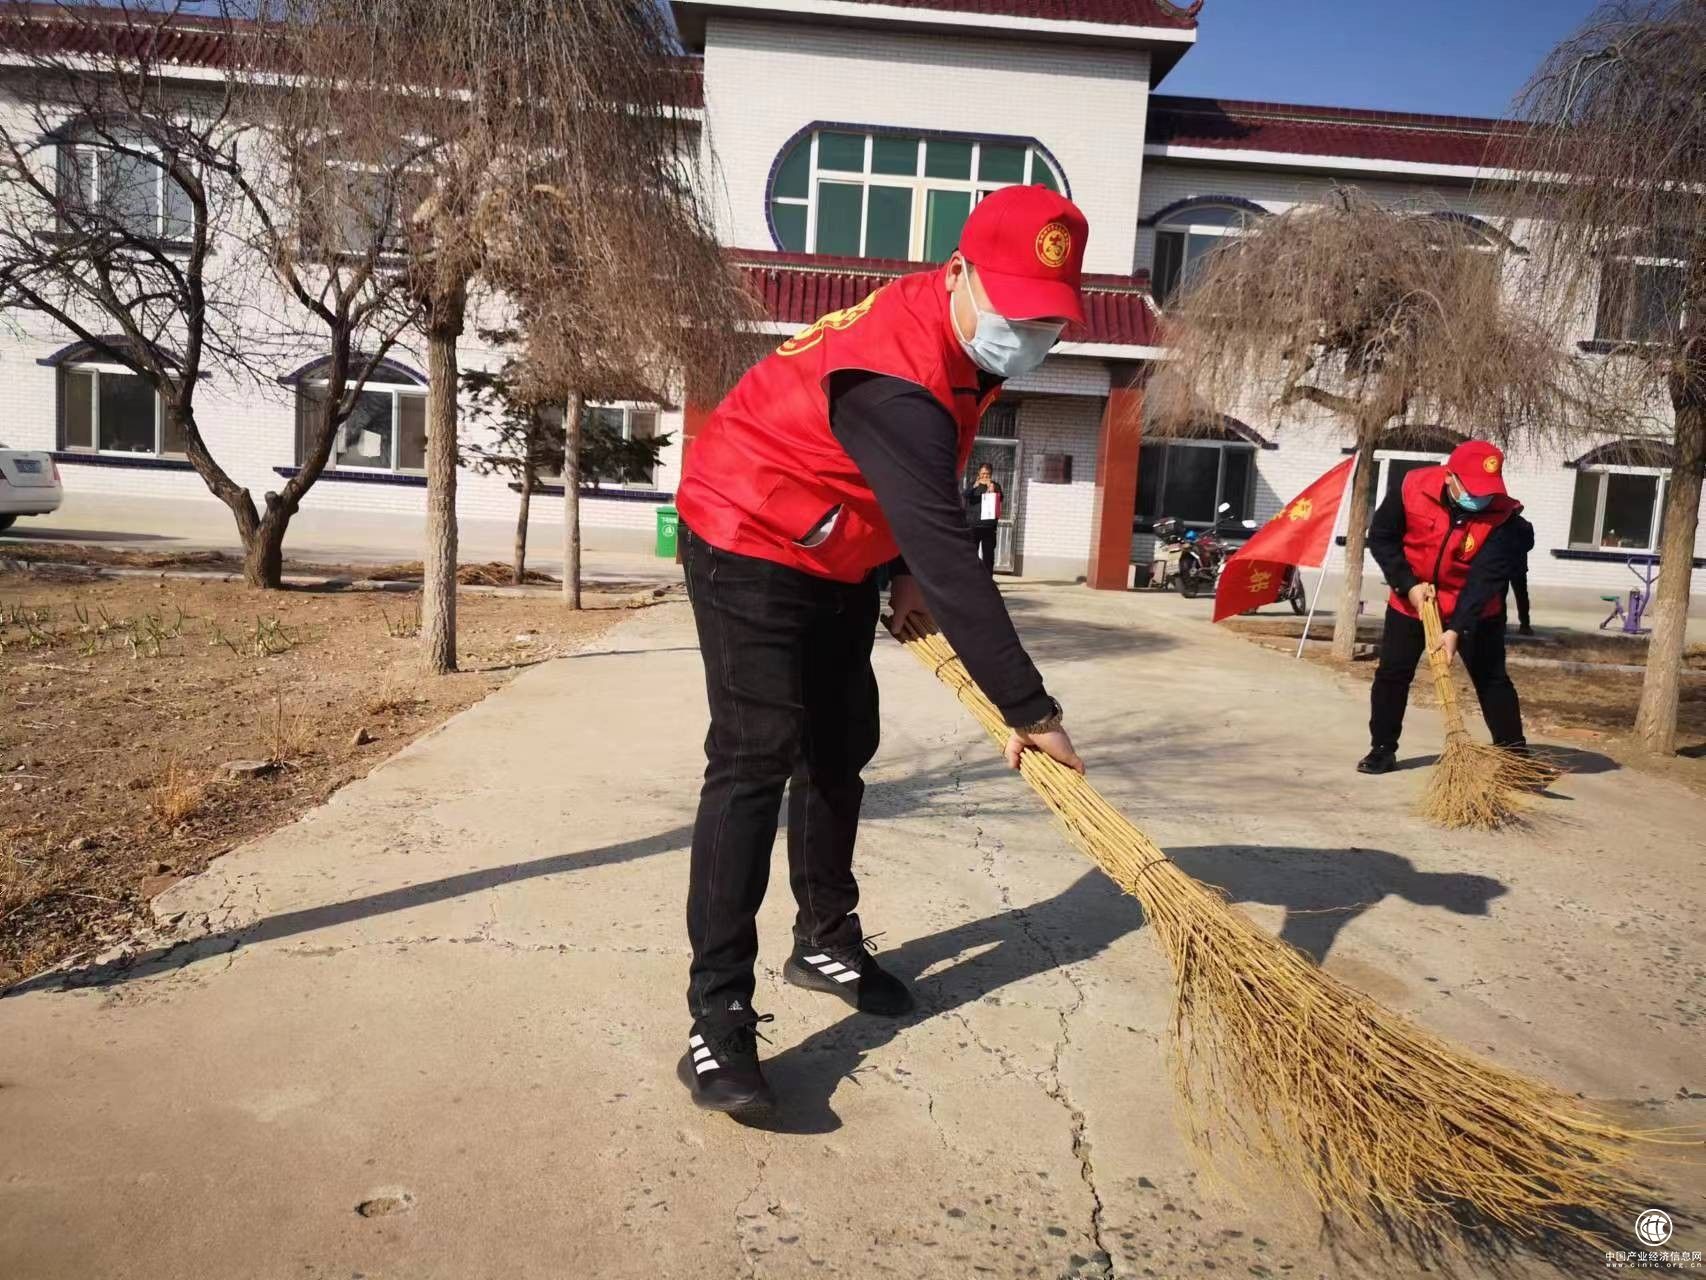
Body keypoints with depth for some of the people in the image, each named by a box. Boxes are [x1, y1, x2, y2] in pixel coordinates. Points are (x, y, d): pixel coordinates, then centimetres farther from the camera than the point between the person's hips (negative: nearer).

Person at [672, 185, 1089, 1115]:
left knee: (840, 747, 13)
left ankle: (825, 941, 31)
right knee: (757, 758, -18)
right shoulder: (898, 374, -33)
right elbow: (948, 555, -40)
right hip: (751, 546, -9)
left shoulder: (969, 335, -2)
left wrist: (906, 574, 0)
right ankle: (717, 1020, -15)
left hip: (838, 556, 10)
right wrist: (1027, 709, -39)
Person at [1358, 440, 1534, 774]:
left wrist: (1456, 629, -36)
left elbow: (1484, 580, -28)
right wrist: (1408, 584, -19)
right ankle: (1383, 749, 14)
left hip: (1475, 609, -1)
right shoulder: (1412, 487, -22)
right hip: (1411, 600, 1)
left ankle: (1515, 754, 10)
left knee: (1491, 678, 0)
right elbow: (1380, 538, -10)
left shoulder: (1503, 516, -25)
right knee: (1391, 673, 2)